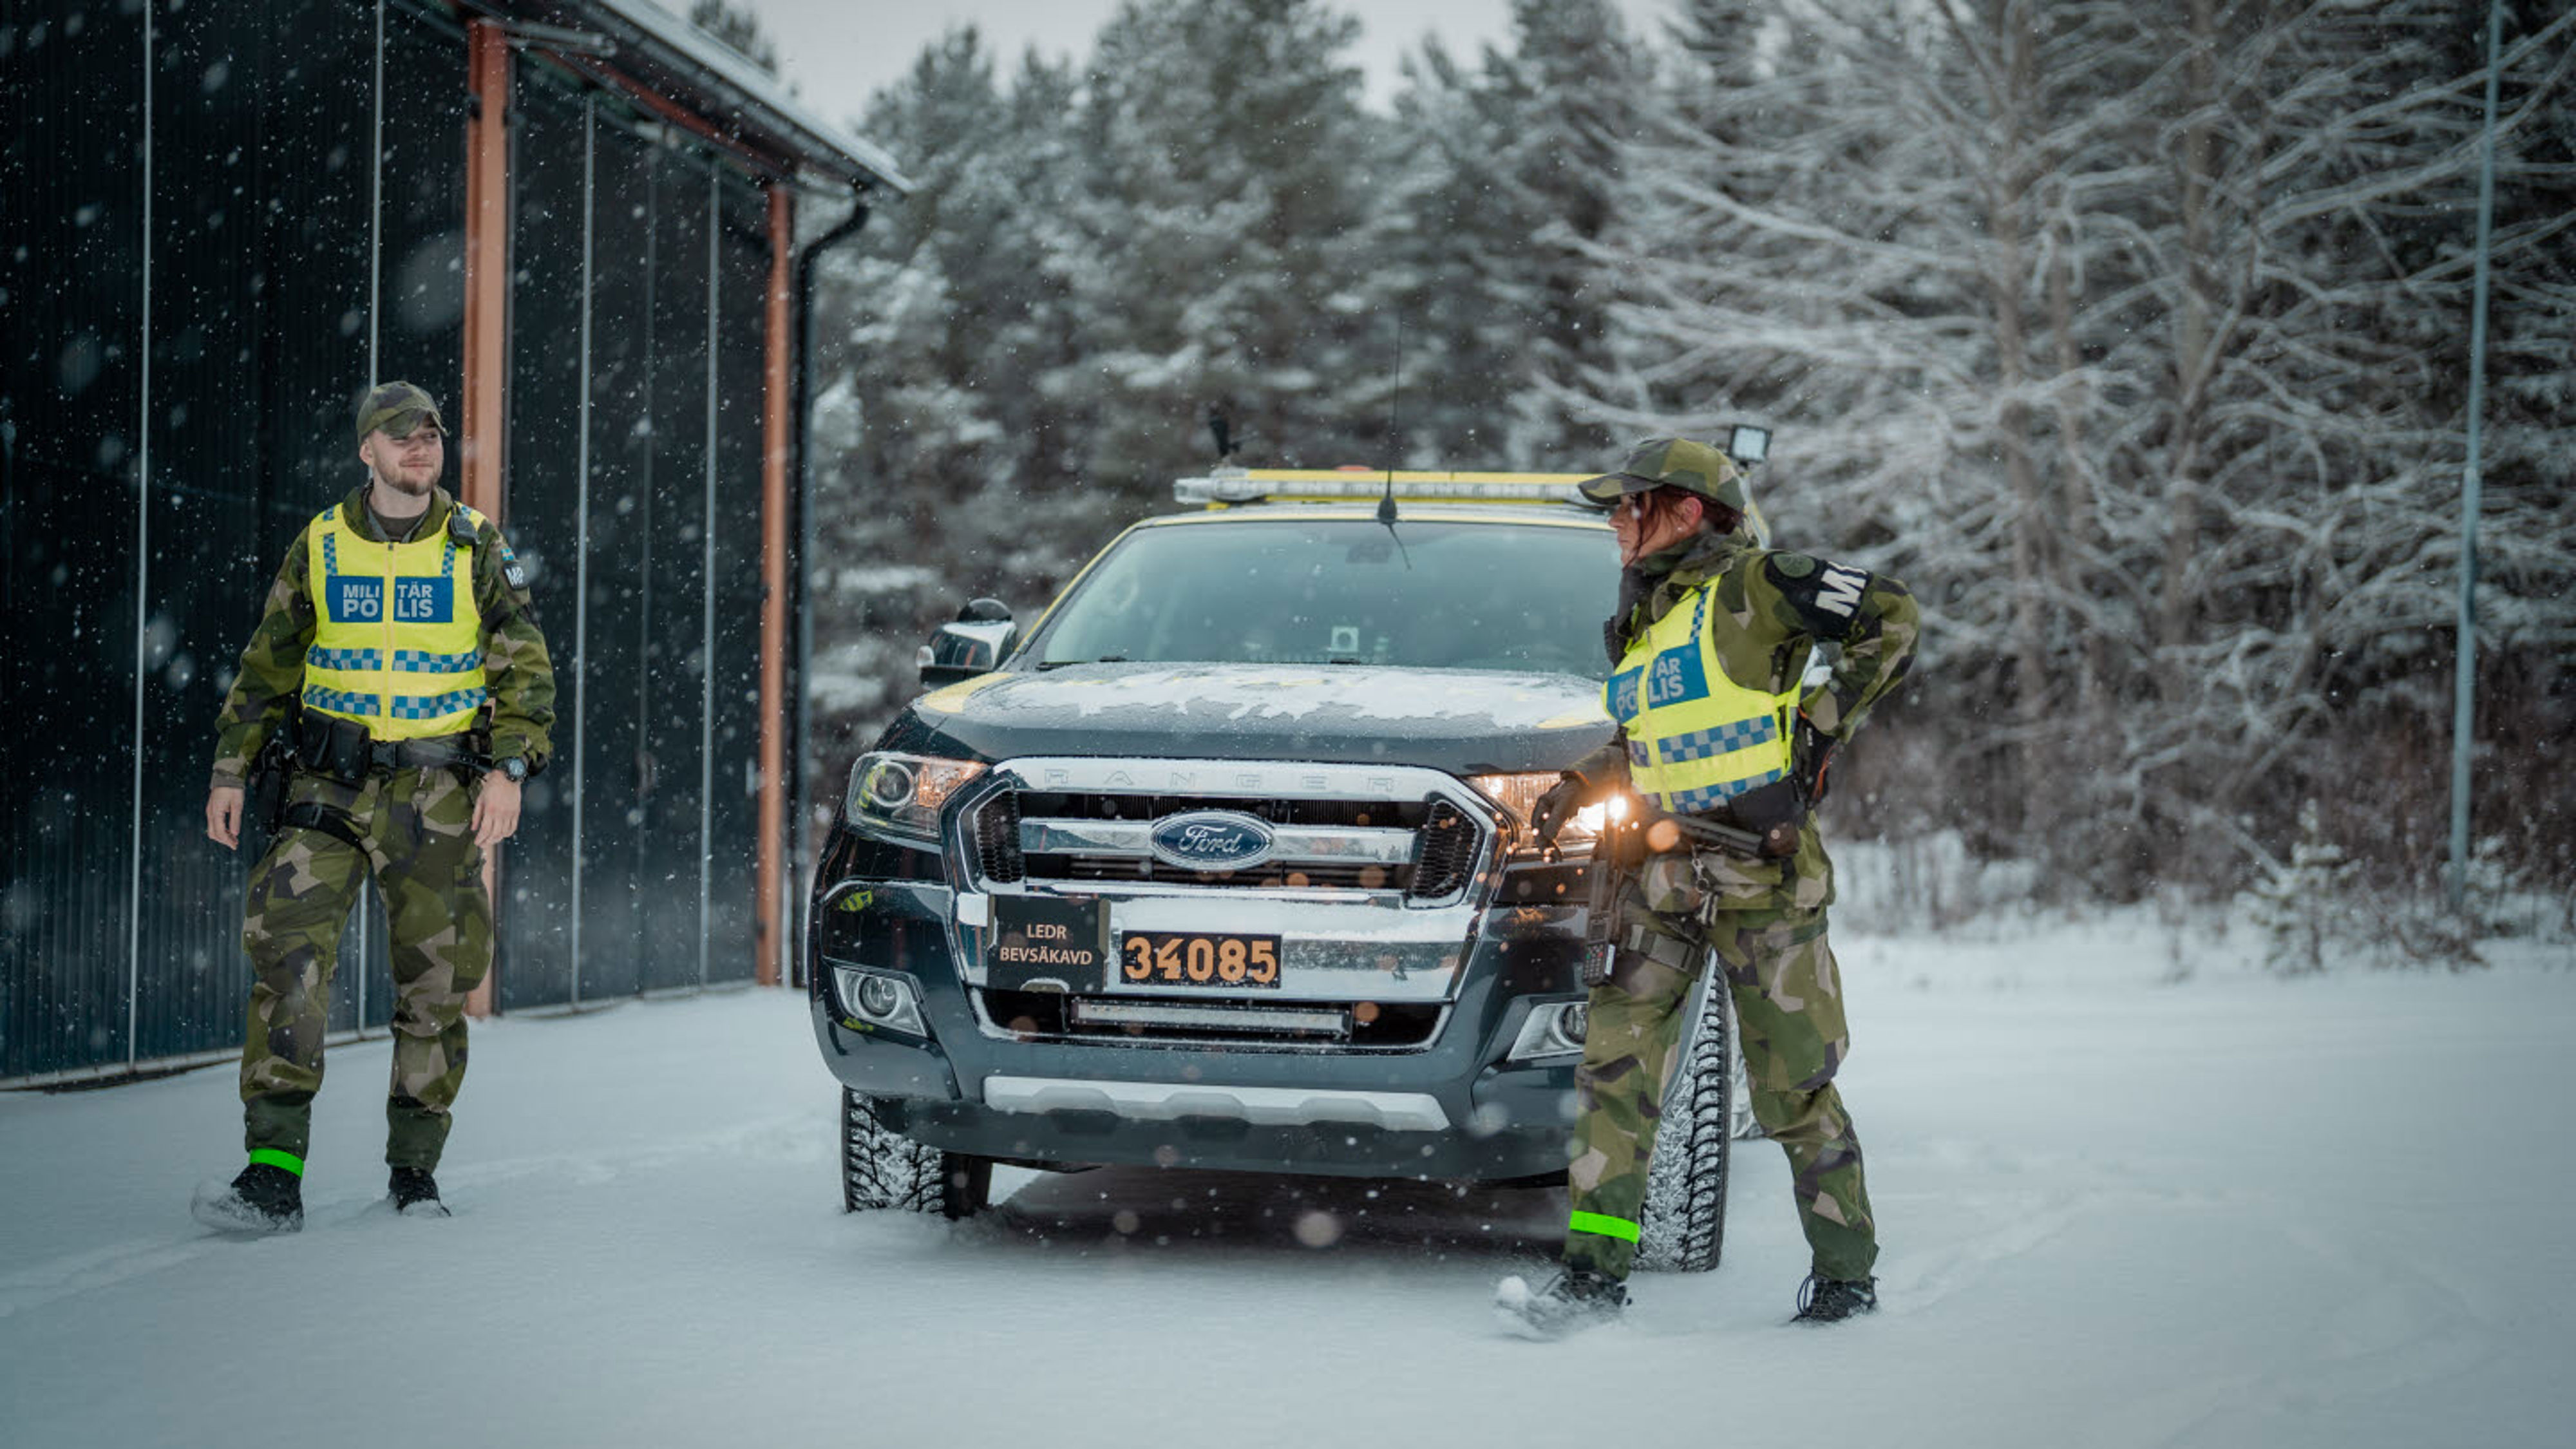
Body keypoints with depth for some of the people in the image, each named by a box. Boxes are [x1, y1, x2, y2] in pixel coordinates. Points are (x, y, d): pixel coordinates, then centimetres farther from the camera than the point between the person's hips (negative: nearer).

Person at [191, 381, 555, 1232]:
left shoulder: (475, 548, 4)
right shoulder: (320, 547, 7)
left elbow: (526, 668, 4)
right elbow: (267, 667, 14)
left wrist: (508, 770, -7)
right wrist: (231, 770, 9)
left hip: (440, 791, 0)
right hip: (332, 784, 0)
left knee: (434, 984, 3)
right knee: (287, 953, -16)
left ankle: (415, 1170, 18)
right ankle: (274, 1174, -19)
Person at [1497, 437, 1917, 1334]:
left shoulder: (1751, 587, -6)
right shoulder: (1636, 622, 18)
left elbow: (1891, 617, -6)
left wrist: (1828, 725, -10)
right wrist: (1580, 786, 11)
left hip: (1762, 872, -7)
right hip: (1665, 874, 7)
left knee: (1793, 1091, 0)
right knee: (1614, 1067, -6)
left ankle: (1848, 1276, 14)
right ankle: (1595, 1276, -7)